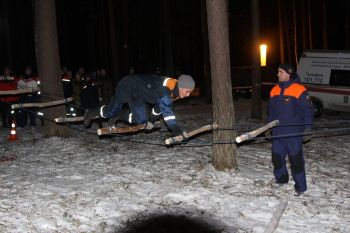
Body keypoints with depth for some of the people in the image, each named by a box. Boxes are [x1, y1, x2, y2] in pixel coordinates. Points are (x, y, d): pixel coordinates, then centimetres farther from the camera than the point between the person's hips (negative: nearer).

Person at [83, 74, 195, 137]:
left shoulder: (175, 89, -9)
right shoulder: (164, 88, -39)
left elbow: (161, 104, 8)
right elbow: (166, 110, -50)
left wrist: (150, 119, 18)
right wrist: (176, 130, -54)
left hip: (138, 95, 8)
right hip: (127, 86, -8)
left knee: (141, 120, 3)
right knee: (112, 111, 1)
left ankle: (119, 115, 26)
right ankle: (91, 113, 30)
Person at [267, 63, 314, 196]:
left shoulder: (299, 90, -11)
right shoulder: (274, 90, 8)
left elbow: (308, 111, -8)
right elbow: (271, 111, 19)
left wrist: (307, 129, -11)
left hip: (294, 134, -6)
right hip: (277, 133, 6)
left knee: (296, 159, -2)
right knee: (277, 157, 13)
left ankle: (300, 187, 9)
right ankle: (281, 179, 34)